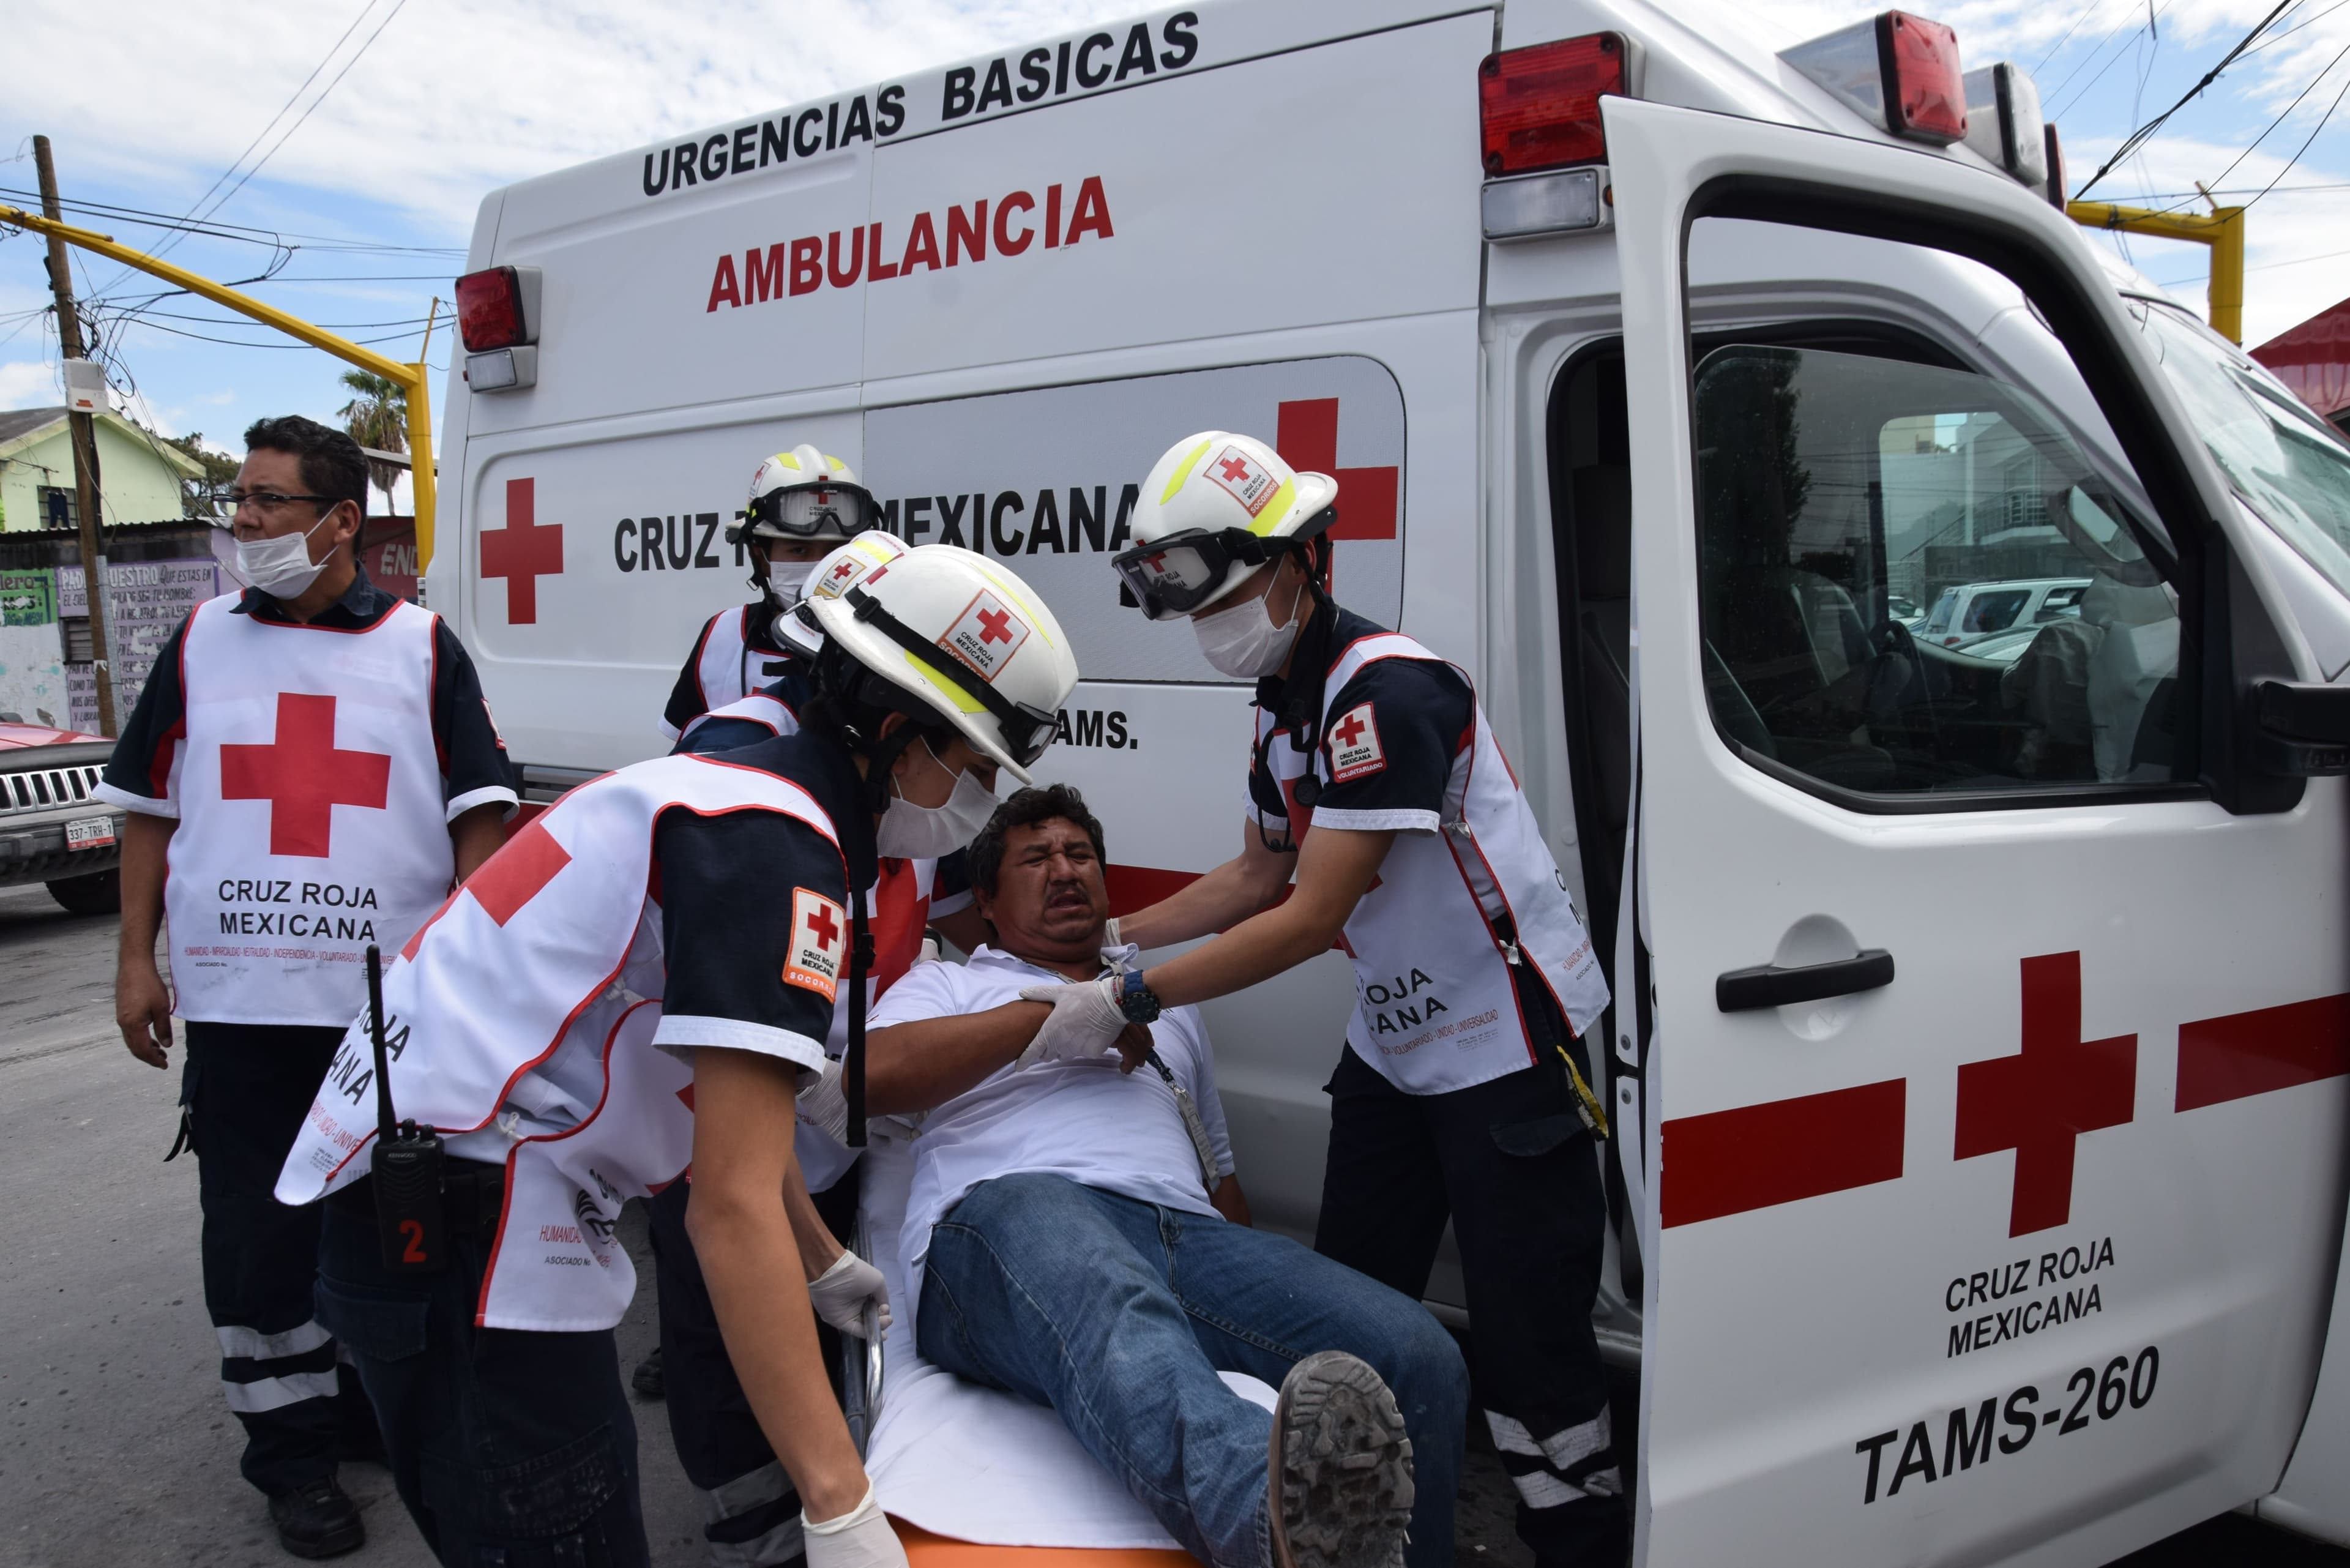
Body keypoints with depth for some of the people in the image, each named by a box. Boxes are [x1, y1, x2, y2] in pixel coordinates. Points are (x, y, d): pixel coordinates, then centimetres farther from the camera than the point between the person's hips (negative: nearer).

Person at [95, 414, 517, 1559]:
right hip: (237, 1001, 1)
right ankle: (291, 1451, 22)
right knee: (256, 1230, 7)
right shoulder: (203, 642, 6)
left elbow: (477, 816, 0)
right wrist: (136, 959, 4)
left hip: (398, 1001, -1)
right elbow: (150, 807, 10)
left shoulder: (422, 648, 1)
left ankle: (377, 1409, 31)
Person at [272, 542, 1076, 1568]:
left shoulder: (742, 791, 12)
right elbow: (733, 1205, -26)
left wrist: (824, 1268, 32)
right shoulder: (777, 842, -20)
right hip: (461, 1217, -11)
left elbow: (732, 1108, 23)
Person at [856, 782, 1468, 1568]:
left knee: (1422, 1360, -23)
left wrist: (1265, 1290, 17)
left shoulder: (1167, 1008, 39)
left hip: (1185, 1234, 5)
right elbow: (877, 1079, 4)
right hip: (1003, 1215, -4)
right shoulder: (946, 986, 27)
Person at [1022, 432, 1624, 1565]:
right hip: (1391, 1041, 9)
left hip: (1506, 1047, -9)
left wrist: (1127, 1000, -20)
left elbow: (1309, 920, -25)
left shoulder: (1386, 690, -24)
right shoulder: (1285, 703, 7)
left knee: (1528, 1345, -3)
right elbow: (1258, 876, 20)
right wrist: (1107, 937, 15)